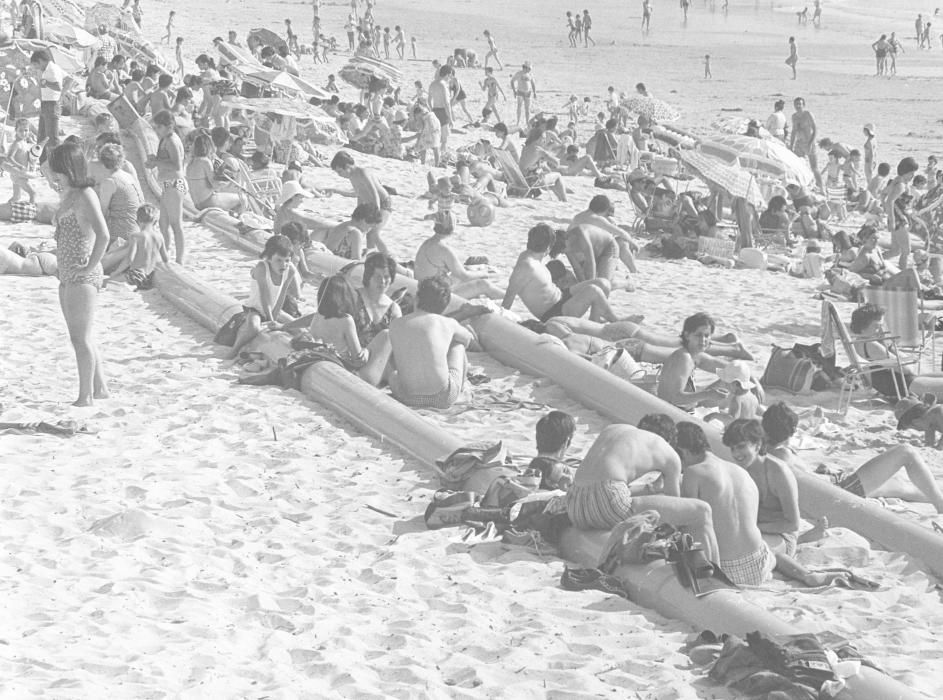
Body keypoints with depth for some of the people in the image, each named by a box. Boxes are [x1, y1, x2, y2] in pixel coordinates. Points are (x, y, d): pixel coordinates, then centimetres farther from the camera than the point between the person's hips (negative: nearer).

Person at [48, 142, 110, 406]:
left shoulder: (85, 197, -17)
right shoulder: (68, 196, 12)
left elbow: (103, 235, -29)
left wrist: (90, 265, -21)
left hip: (82, 277, -10)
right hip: (67, 277, 10)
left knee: (81, 337, -4)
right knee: (81, 337, 16)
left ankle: (85, 397, 3)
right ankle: (100, 388, 25)